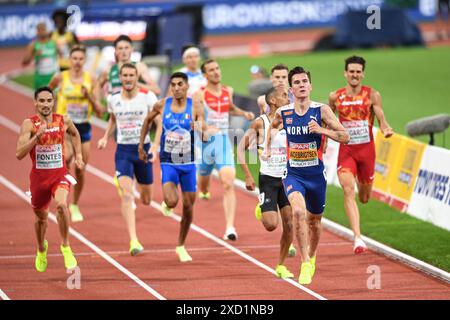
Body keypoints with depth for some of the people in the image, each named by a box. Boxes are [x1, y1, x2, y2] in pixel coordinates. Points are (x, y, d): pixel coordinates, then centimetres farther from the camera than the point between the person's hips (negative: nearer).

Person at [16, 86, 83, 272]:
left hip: (59, 174, 0)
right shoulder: (29, 124, -12)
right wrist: (37, 136, -30)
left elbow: (74, 134, 22)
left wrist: (78, 154, 13)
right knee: (41, 218, 17)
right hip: (38, 176, 0)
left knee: (62, 204, -30)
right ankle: (41, 249, 48)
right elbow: (19, 154, -22)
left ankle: (65, 246, -12)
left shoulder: (64, 122, -4)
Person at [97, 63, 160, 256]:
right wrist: (106, 137, 10)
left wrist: (155, 146, -18)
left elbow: (160, 122, -7)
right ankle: (133, 241, -24)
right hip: (123, 151, 0)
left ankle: (143, 193, 56)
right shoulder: (113, 100, 2)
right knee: (126, 195, -19)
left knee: (146, 200, 14)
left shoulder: (148, 97, -7)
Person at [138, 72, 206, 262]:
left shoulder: (195, 108, -8)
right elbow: (148, 120, 16)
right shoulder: (162, 105, -4)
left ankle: (181, 246, 28)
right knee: (172, 201, -23)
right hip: (168, 163, -1)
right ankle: (165, 204, 16)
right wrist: (141, 146, 16)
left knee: (188, 207, 8)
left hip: (188, 163, 1)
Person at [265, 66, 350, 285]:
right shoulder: (282, 113, -2)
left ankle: (311, 258, 46)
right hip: (293, 174, 0)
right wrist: (268, 147, 16)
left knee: (314, 221, 16)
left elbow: (345, 137, -11)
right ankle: (304, 264, -22)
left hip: (316, 174, 0)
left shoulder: (321, 110, -9)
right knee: (298, 212, -27)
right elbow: (273, 126, 24)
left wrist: (321, 130, -23)